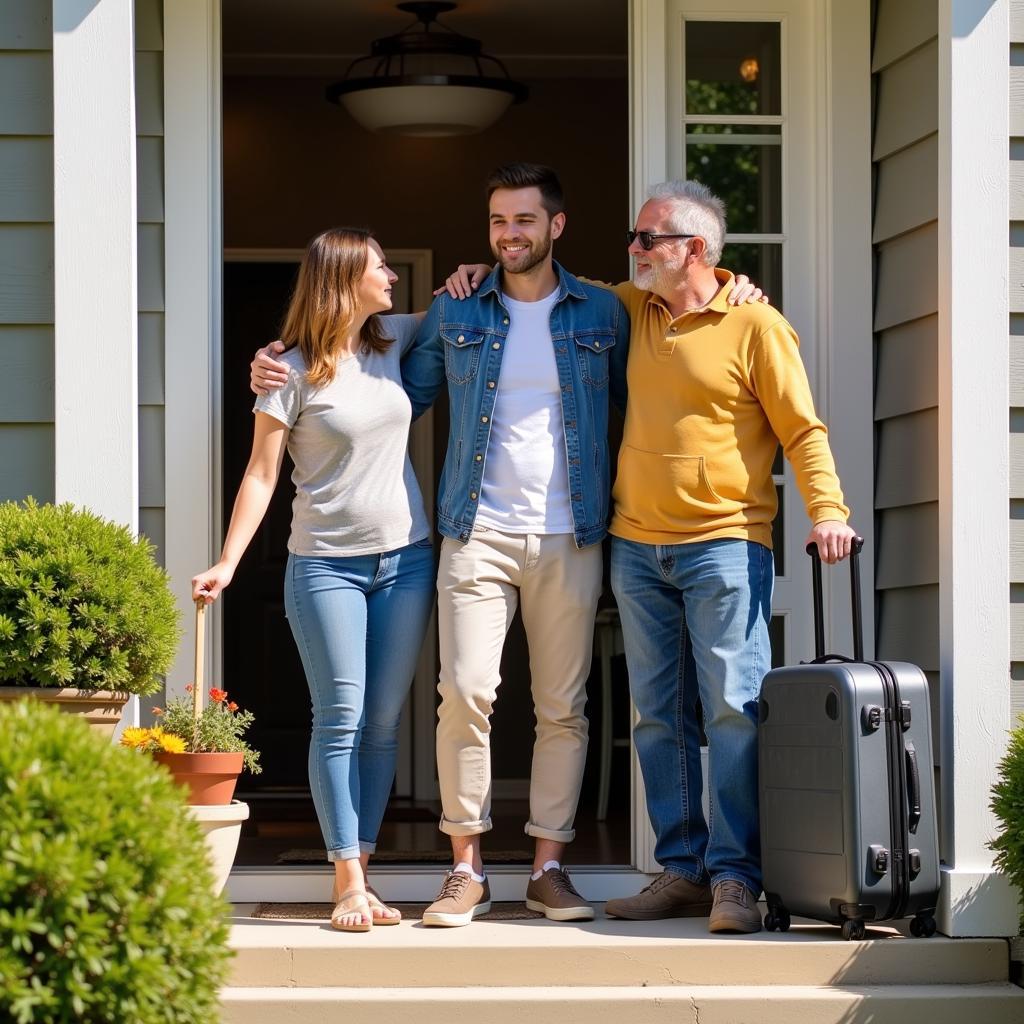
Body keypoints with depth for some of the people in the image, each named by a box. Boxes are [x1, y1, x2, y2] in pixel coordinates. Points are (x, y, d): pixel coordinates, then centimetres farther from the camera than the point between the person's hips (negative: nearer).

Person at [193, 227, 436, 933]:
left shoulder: (393, 341, 8)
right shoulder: (294, 371, -6)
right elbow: (262, 474, -5)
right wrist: (227, 564, -11)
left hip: (406, 558, 5)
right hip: (326, 564, -5)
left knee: (383, 723, 4)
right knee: (340, 721, -6)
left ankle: (362, 875, 8)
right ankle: (348, 887, -5)